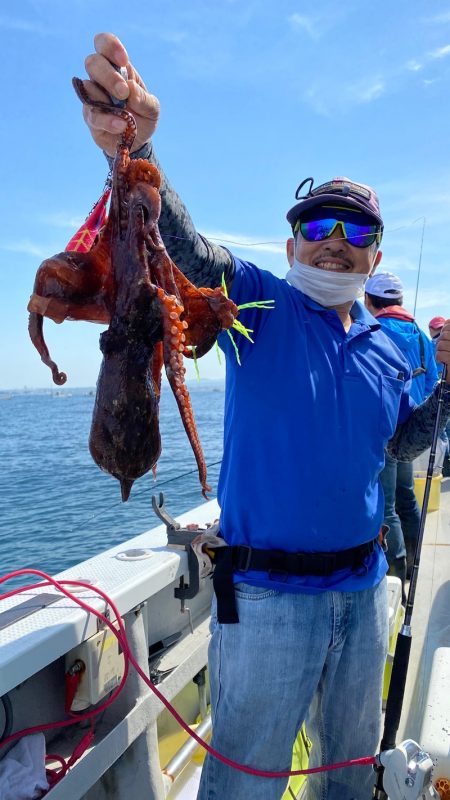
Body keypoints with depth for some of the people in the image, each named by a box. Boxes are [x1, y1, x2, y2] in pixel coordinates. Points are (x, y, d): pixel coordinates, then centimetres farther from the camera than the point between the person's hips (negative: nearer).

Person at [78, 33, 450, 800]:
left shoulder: (386, 347, 8)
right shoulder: (258, 302, -8)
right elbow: (184, 246, -27)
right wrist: (135, 150, -45)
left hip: (362, 582, 6)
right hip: (268, 591, -5)